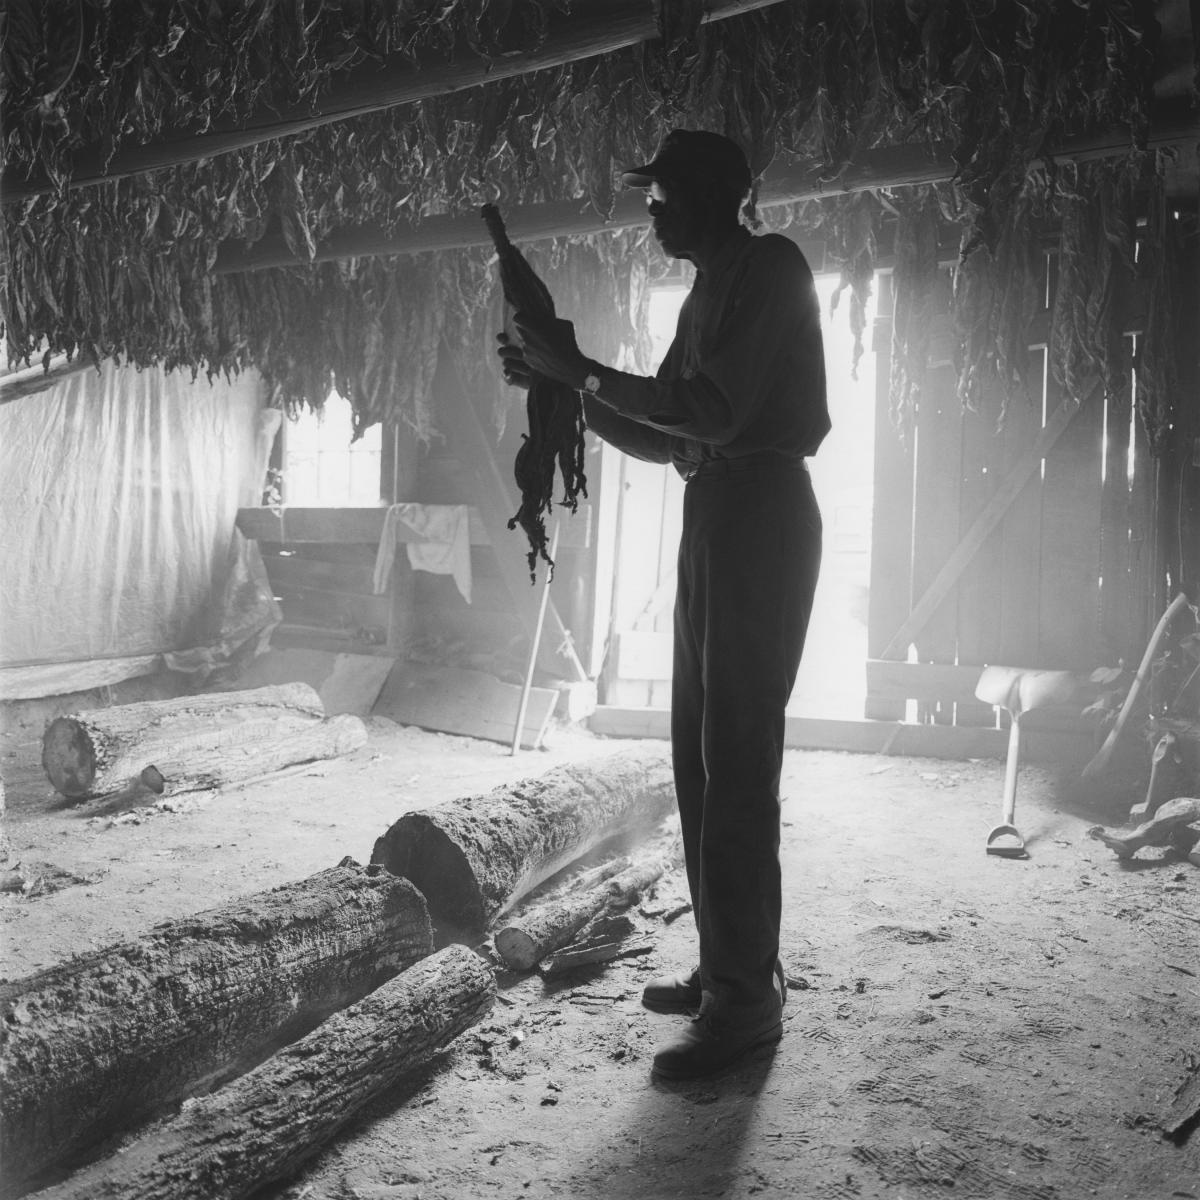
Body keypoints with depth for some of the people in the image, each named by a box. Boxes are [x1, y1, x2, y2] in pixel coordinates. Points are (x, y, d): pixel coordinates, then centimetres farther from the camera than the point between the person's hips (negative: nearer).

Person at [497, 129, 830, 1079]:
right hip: (714, 519, 10)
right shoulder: (710, 293, 21)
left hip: (762, 515, -10)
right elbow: (668, 438, 20)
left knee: (737, 760, -10)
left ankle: (748, 1000, -3)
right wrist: (566, 382, 10)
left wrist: (583, 369, -14)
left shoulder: (769, 268, -7)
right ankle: (726, 968, 19)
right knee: (701, 753, 10)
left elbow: (714, 412, -19)